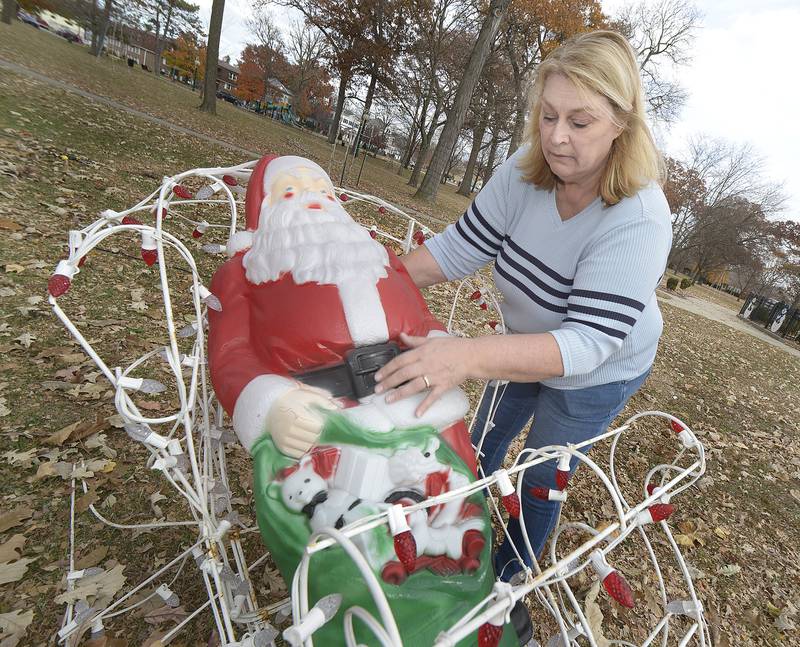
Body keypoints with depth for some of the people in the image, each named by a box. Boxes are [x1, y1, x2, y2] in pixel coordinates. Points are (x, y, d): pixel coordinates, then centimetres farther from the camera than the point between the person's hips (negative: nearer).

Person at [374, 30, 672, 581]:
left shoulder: (638, 221, -35)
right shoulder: (526, 172, -20)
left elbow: (587, 344, -41)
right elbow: (459, 248, -16)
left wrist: (469, 357, -57)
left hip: (597, 375, -5)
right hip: (527, 349, 5)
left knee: (542, 479, 14)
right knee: (483, 449, 21)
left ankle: (505, 577, 45)